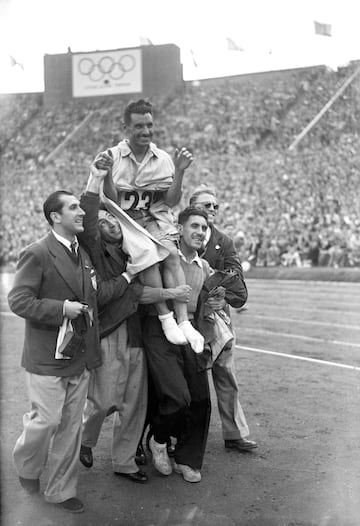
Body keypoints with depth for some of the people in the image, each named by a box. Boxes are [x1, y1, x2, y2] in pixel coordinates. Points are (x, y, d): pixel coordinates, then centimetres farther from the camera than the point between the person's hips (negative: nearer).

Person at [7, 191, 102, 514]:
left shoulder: (84, 254, 10)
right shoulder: (37, 254, -13)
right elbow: (19, 300, -18)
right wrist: (62, 309, -22)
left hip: (80, 356, 7)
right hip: (48, 357, -6)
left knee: (71, 426, 12)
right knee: (46, 420, 2)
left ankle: (61, 490, 26)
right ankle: (27, 467, 33)